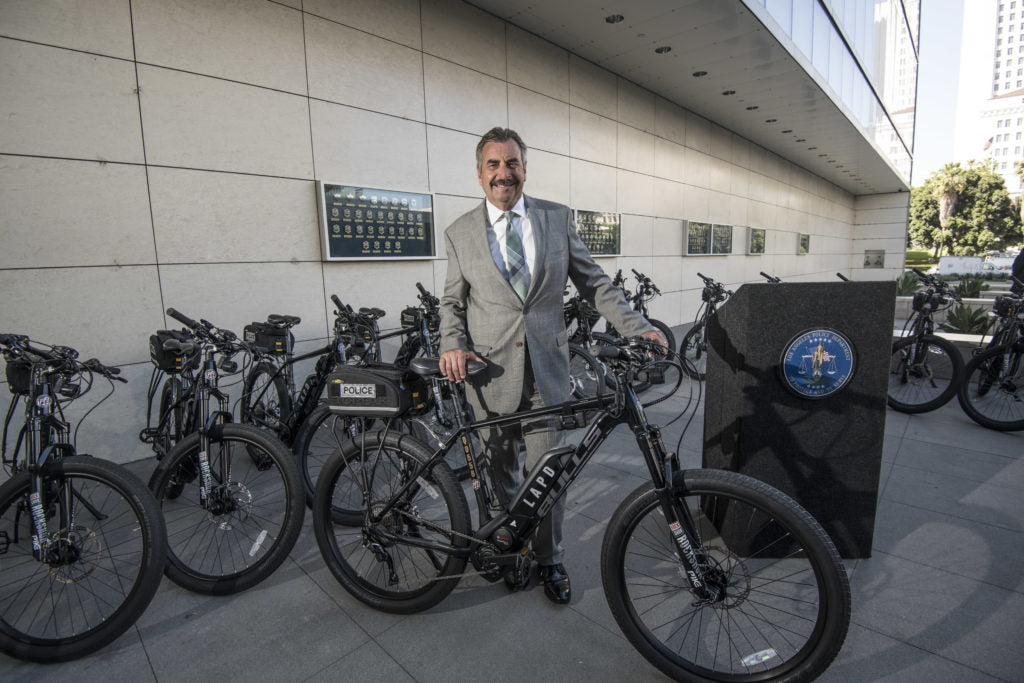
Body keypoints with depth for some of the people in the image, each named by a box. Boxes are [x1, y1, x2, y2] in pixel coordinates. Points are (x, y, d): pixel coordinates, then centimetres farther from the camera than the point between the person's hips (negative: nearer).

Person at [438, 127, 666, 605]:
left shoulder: (558, 218, 5)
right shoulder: (460, 233, 4)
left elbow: (593, 283, 6)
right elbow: (452, 302, 10)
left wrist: (638, 327, -4)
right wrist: (452, 345, -9)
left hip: (547, 367, 0)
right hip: (490, 369, 1)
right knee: (498, 471, 14)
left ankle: (549, 560, 30)